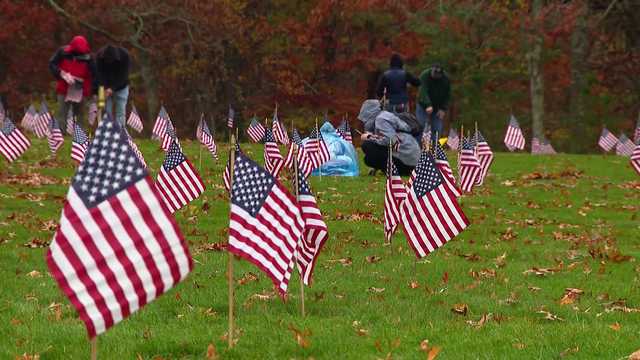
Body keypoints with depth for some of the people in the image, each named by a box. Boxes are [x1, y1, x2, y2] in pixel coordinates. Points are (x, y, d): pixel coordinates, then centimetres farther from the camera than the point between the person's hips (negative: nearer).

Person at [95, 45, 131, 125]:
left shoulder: (124, 55, -25)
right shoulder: (99, 56, -21)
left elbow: (122, 76, -25)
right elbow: (100, 74, -22)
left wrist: (112, 88, -32)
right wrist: (103, 88, -37)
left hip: (121, 87, -1)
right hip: (106, 87, 1)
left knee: (120, 112, -6)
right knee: (106, 112, -5)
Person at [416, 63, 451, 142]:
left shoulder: (445, 78, -8)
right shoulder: (424, 76, -19)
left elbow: (447, 95, -1)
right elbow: (423, 92, -30)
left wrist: (443, 109, -10)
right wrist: (428, 105, -43)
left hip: (438, 108, 3)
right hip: (423, 106, -3)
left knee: (437, 130, -4)